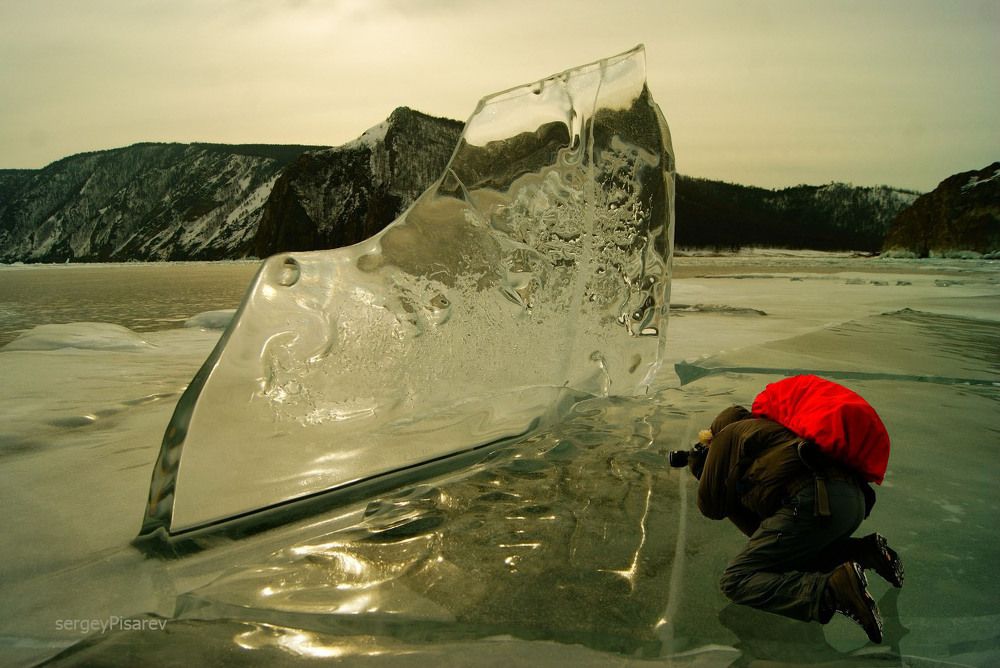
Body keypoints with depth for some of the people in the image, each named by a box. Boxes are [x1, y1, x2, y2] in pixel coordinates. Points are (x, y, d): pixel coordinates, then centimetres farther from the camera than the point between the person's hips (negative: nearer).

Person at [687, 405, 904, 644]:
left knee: (736, 581, -6)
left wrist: (702, 470, 32)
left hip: (814, 502, -9)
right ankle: (865, 551, 15)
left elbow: (711, 507, 15)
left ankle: (835, 588, -23)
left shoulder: (728, 435, 15)